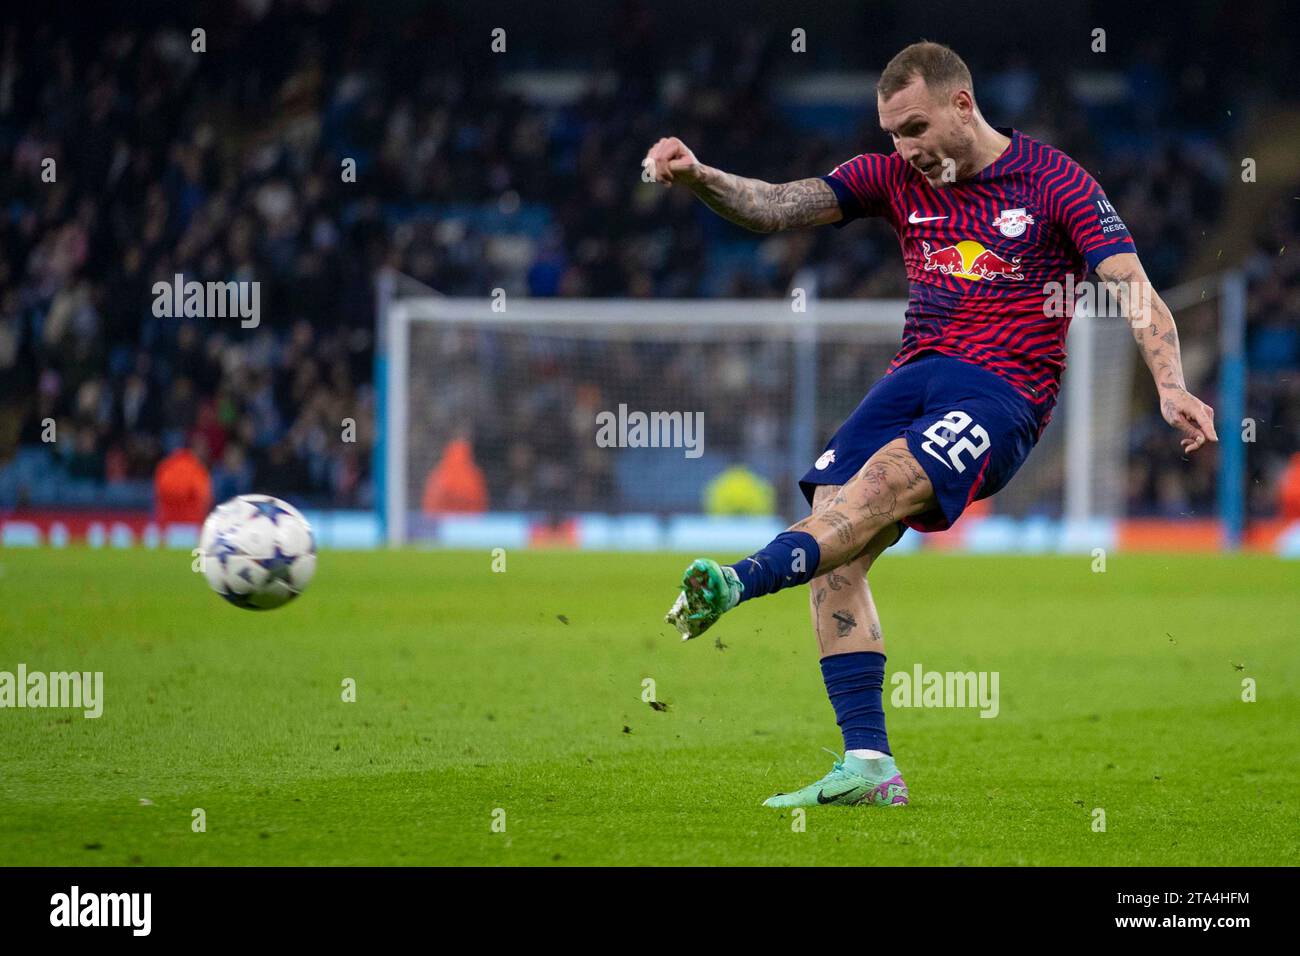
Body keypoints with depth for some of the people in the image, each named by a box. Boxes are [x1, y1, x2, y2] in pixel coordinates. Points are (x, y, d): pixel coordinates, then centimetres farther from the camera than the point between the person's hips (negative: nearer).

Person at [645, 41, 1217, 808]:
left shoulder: (1055, 182, 1)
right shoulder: (898, 178, 15)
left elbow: (1135, 293, -8)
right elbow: (777, 207, 6)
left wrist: (1171, 386, -24)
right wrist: (701, 178, -14)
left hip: (1003, 391, -5)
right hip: (914, 376, 5)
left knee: (881, 485, -32)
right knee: (836, 554, -14)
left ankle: (739, 582, -56)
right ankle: (869, 766, -15)